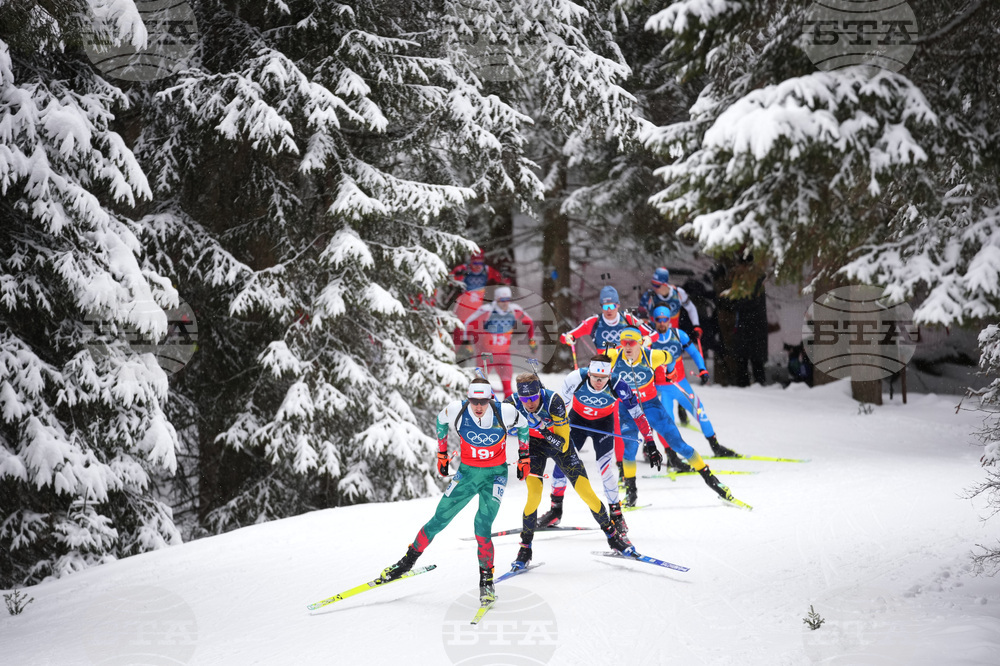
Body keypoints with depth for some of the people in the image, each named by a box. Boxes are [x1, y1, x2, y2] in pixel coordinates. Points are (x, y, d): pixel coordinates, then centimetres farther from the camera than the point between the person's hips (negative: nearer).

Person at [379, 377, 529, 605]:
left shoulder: (504, 413, -22)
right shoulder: (457, 411, -19)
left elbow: (522, 426, 2)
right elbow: (441, 421, 6)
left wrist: (523, 455, 10)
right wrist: (441, 453, 13)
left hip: (495, 474, -2)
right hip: (467, 472, 2)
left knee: (482, 525, -20)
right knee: (438, 521, 3)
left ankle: (486, 579, -8)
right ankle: (409, 560, 22)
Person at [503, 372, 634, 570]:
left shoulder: (553, 401, -34)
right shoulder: (514, 404, -27)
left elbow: (563, 445, -32)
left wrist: (544, 430, -46)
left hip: (558, 442, -1)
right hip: (534, 444, 1)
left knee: (586, 492, -4)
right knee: (534, 495, -18)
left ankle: (612, 535, 18)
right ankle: (525, 549, -2)